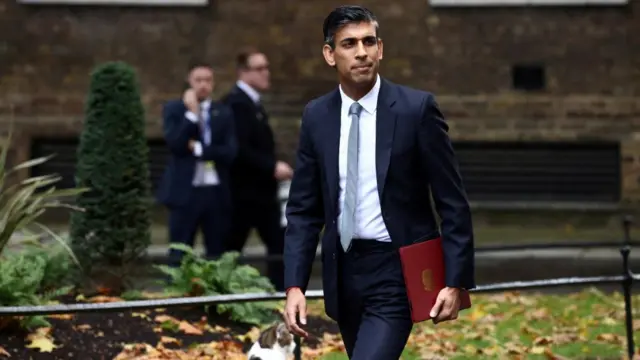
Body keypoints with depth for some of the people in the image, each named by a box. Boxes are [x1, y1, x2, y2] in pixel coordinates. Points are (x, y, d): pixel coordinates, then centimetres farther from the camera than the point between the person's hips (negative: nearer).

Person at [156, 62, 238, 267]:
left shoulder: (223, 113, 8)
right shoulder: (174, 109, 2)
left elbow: (230, 152, -3)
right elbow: (175, 144, -13)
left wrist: (198, 149, -10)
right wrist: (191, 112, -13)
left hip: (216, 192, 3)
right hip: (185, 191, -2)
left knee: (218, 256, 5)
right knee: (179, 255, 0)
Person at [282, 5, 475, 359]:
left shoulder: (416, 108, -9)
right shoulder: (317, 116, 3)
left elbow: (453, 202, -7)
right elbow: (303, 210, 5)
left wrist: (455, 281, -12)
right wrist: (295, 285, -5)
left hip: (397, 271, -5)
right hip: (343, 271, 5)